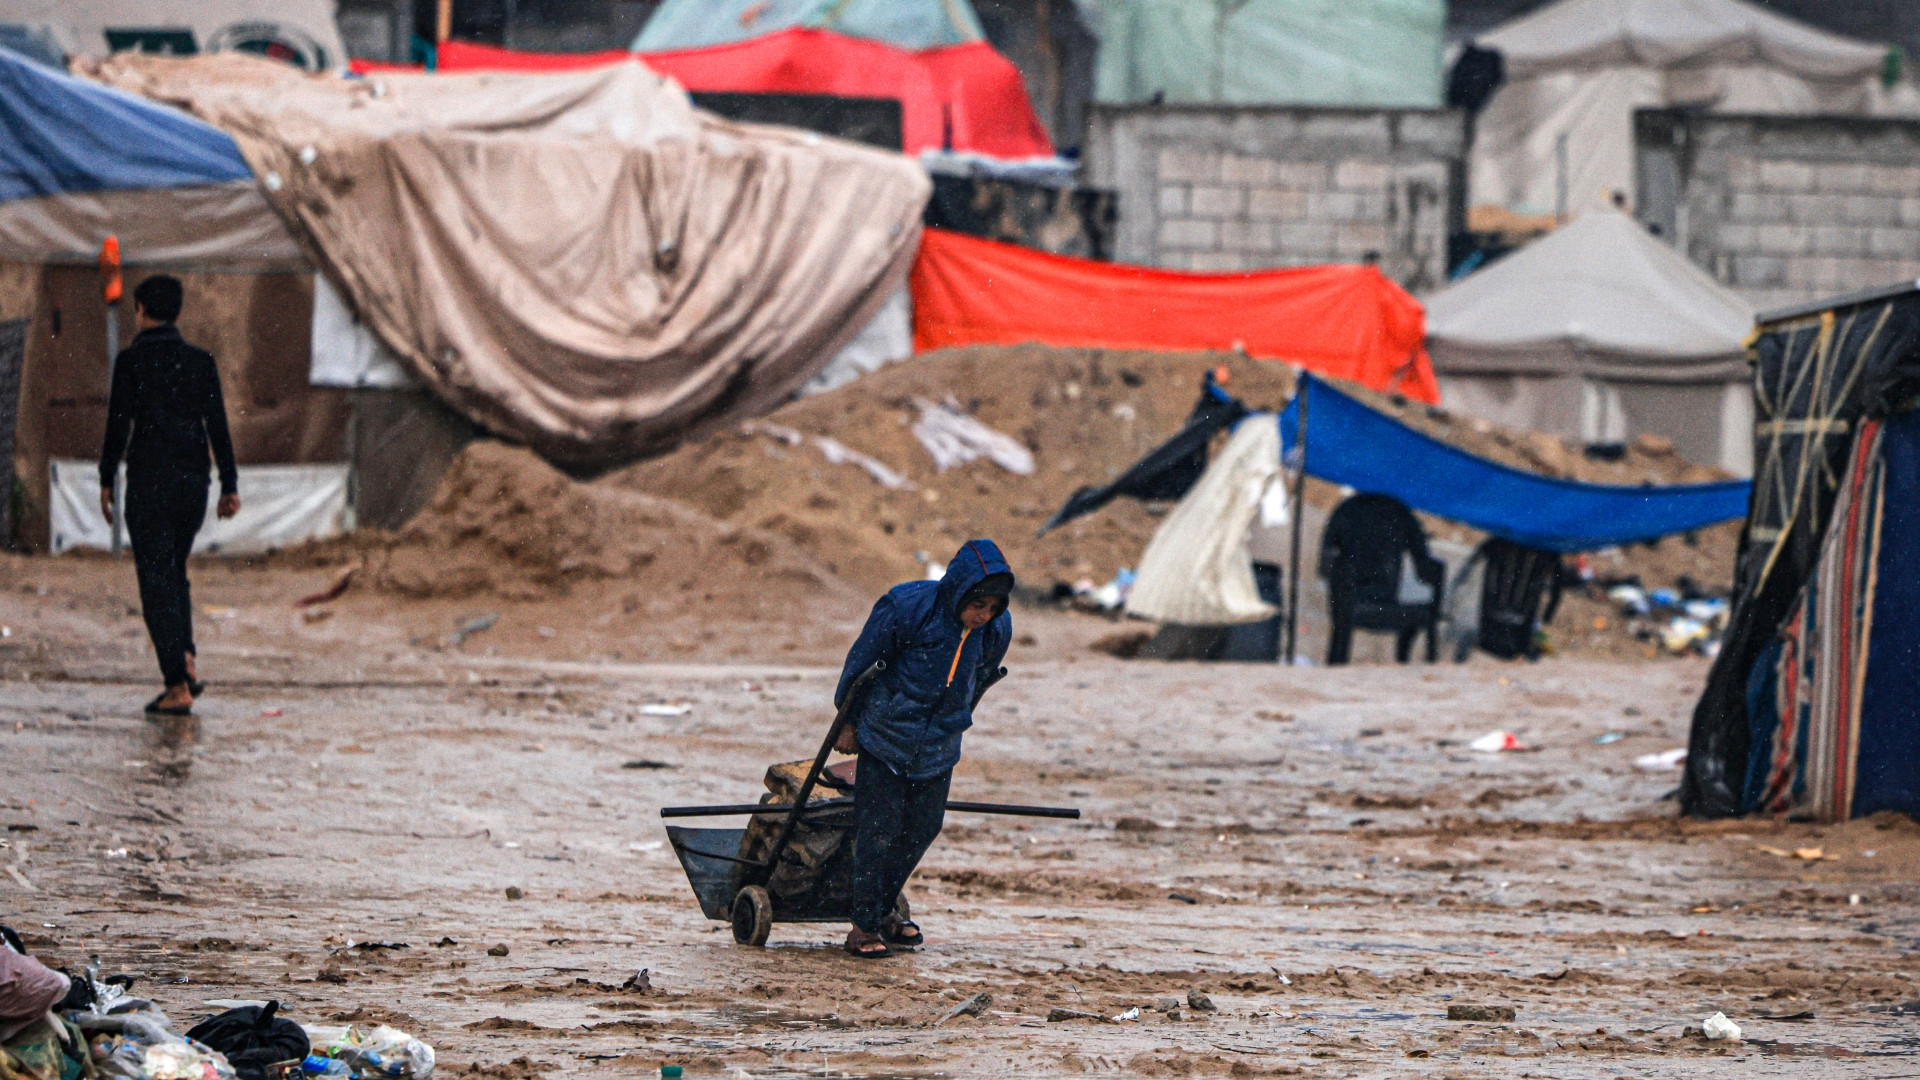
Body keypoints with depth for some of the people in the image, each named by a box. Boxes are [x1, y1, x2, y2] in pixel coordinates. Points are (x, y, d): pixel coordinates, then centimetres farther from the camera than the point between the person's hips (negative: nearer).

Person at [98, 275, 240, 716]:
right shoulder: (200, 361, 6)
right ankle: (187, 662, 8)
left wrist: (106, 481, 0)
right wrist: (230, 486, 7)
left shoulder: (131, 360, -6)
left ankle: (178, 686, -9)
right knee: (175, 571, 22)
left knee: (157, 580, -2)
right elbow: (218, 427, 4)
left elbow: (119, 424, -9)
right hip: (193, 481, 5)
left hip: (148, 481, -5)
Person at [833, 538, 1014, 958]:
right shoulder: (906, 608, -24)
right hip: (885, 737, -5)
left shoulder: (997, 630, -10)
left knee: (923, 828, 8)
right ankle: (864, 928, 3)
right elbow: (861, 662, -10)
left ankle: (882, 911, 27)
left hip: (937, 748, 5)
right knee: (879, 830, -5)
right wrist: (848, 721, -1)